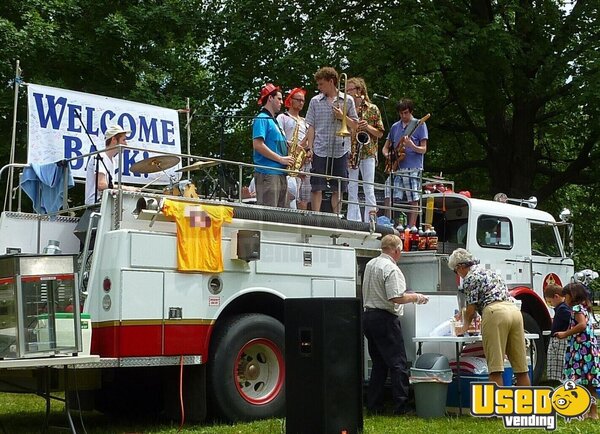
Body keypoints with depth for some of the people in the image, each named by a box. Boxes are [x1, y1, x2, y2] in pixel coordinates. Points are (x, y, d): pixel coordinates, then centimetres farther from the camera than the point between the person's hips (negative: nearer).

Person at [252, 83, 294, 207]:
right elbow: (258, 145, -19)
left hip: (280, 173, 10)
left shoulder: (273, 120, 21)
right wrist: (281, 159, -15)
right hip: (268, 173, -10)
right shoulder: (262, 119, -7)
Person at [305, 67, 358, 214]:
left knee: (337, 189, 6)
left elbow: (354, 125, 8)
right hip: (320, 151, 0)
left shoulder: (347, 100, 6)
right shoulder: (315, 101, 8)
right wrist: (310, 148, -2)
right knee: (317, 188, -2)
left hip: (340, 151, 0)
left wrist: (342, 116, -10)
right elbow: (311, 127, 7)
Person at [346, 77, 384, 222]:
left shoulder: (372, 109, 5)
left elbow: (380, 133, 5)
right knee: (351, 190, 3)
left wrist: (368, 127, -11)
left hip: (368, 152, -3)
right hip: (349, 152, 3)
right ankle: (353, 221, 8)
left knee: (369, 189, -5)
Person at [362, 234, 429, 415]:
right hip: (385, 319, -9)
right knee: (398, 364, -3)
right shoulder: (391, 269, -15)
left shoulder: (370, 264, 12)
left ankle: (373, 405, 15)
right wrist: (415, 297, -6)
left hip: (368, 316, 9)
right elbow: (397, 298, -23)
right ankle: (401, 406, -3)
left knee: (378, 364, 14)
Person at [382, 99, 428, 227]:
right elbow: (386, 147, 21)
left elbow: (423, 149, -2)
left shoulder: (419, 125, 2)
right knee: (388, 198, -4)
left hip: (413, 169, -4)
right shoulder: (395, 127, 16)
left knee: (413, 201, -4)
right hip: (396, 169, 5)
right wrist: (387, 154, -3)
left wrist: (412, 146, -23)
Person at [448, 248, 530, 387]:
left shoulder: (469, 278, 5)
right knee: (521, 367, 7)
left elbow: (471, 309, 2)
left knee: (495, 368, -6)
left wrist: (465, 327, 20)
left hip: (495, 313, -8)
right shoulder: (490, 272, 29)